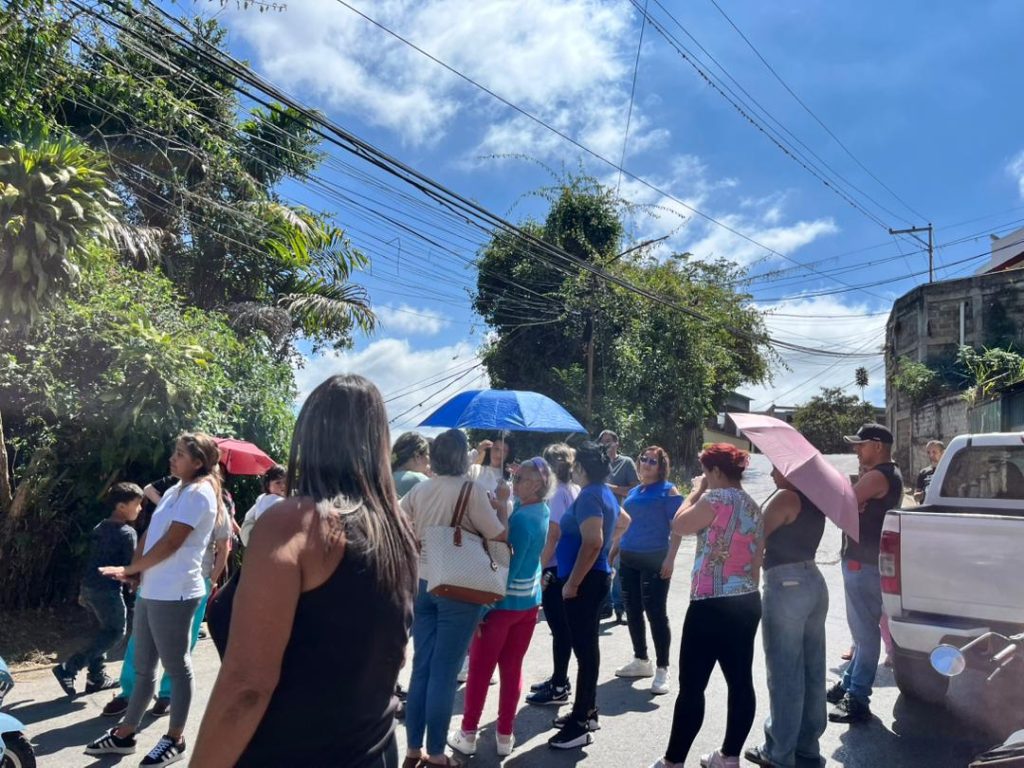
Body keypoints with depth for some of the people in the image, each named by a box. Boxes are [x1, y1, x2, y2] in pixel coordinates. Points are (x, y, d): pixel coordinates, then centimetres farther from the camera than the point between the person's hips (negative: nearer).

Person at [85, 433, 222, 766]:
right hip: (152, 591, 9)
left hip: (174, 594, -9)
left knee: (176, 668, 4)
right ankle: (124, 734, 30)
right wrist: (135, 569, 1)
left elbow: (170, 543, -17)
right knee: (143, 667, 18)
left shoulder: (199, 492, -13)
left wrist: (131, 569, -5)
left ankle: (175, 740, 17)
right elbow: (150, 533, 16)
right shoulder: (175, 491, 15)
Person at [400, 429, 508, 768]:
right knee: (444, 672, 2)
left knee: (421, 667, 13)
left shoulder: (418, 490, 3)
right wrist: (502, 502, 4)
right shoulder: (471, 488, -12)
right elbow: (499, 535, -10)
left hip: (421, 582, 5)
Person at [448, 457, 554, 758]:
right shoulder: (543, 512, 2)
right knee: (512, 668, 14)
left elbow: (506, 566, -22)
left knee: (480, 669, 7)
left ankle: (468, 734, 18)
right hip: (529, 600, 7)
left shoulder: (520, 519, -22)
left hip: (503, 601, -7)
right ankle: (505, 735, 21)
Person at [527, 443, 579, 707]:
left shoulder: (558, 493, -15)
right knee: (561, 626, 17)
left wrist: (540, 569, -15)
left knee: (559, 628, 0)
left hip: (555, 568, -9)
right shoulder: (575, 490, 9)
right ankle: (559, 679, 29)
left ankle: (559, 688, 9)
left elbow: (552, 536, -19)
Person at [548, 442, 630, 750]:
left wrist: (572, 583, -25)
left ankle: (581, 725, 1)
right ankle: (587, 712, 28)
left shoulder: (589, 496, -18)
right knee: (587, 646, 17)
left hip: (585, 580, -11)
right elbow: (624, 522, 32)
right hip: (595, 577, 11)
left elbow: (592, 543, -28)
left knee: (584, 648, -5)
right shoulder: (606, 493, 13)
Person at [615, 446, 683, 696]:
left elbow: (677, 526, -10)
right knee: (633, 611, 13)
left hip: (655, 560, -7)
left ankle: (662, 669, 5)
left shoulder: (667, 490, -4)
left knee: (656, 613, -5)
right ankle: (641, 661, 28)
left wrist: (670, 558, -18)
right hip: (628, 559, 7)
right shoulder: (633, 492, 15)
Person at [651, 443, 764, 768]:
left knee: (692, 686, -1)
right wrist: (746, 588, 22)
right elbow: (756, 562, 16)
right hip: (748, 602, 9)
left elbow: (679, 526, -5)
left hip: (713, 605, -9)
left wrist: (696, 491, 5)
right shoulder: (754, 507, 13)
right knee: (740, 681, 12)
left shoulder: (718, 497, -14)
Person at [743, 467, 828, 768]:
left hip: (786, 586, -8)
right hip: (813, 582, 9)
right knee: (811, 670, 13)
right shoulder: (814, 500, 11)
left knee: (784, 673, 0)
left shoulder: (785, 498, -14)